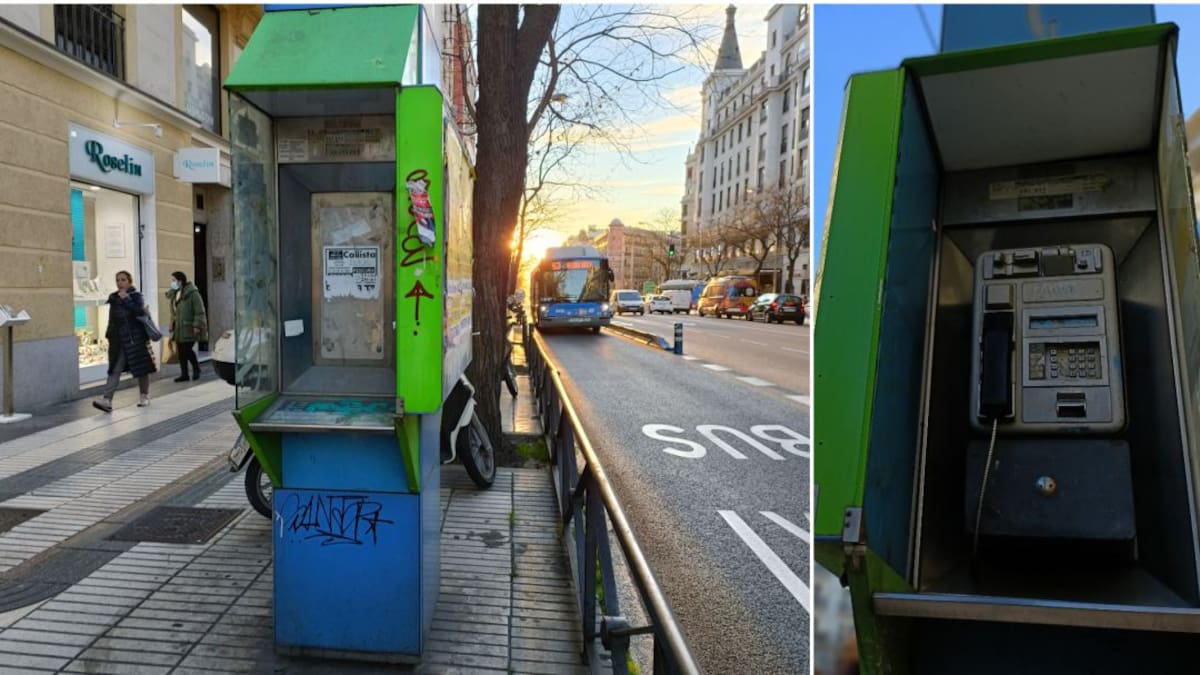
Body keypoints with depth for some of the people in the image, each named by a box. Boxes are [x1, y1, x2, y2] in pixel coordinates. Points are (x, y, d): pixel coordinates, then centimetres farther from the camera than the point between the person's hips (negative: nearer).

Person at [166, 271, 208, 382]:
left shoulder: (192, 293, -12)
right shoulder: (174, 294, 13)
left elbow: (200, 311, -16)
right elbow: (174, 313, 19)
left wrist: (197, 326, -20)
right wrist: (172, 328, 15)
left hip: (190, 328, -8)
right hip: (179, 328, 8)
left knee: (187, 350, -9)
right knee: (181, 352, 7)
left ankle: (196, 369, 13)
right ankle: (184, 374, 13)